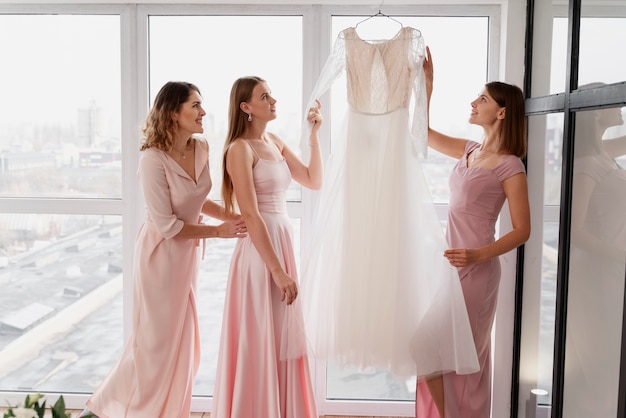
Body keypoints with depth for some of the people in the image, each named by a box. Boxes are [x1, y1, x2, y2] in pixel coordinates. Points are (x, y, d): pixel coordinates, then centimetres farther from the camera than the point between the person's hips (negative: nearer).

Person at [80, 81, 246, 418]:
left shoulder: (201, 149, -3)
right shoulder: (153, 160, -24)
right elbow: (167, 226, -22)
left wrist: (231, 217, -2)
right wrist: (217, 231, -16)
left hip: (187, 254, 7)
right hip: (161, 255, -7)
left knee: (181, 339, 17)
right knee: (157, 340, 5)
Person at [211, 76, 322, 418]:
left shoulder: (275, 142, 12)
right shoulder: (240, 149, -12)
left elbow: (314, 181, 12)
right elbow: (251, 216, -18)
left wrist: (314, 135, 4)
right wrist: (277, 270, -20)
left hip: (282, 243, 8)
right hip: (258, 251, -8)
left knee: (283, 339, 16)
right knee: (259, 343, 4)